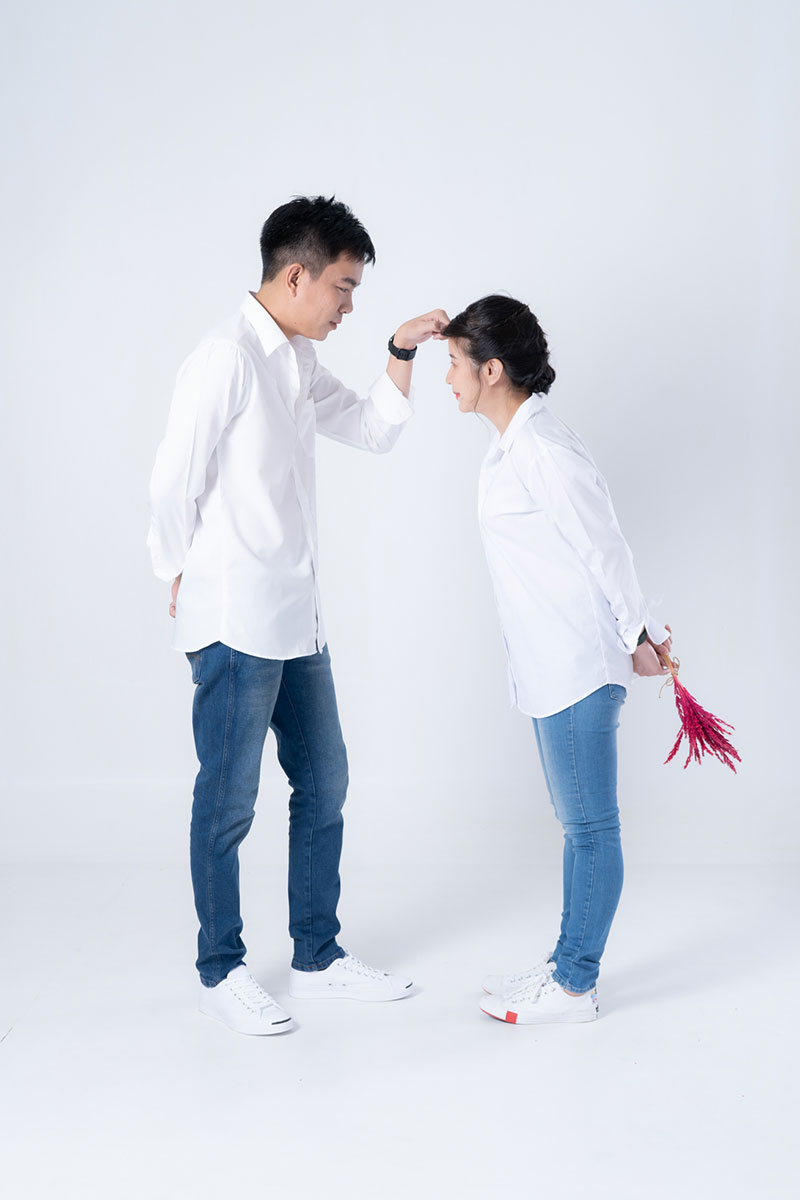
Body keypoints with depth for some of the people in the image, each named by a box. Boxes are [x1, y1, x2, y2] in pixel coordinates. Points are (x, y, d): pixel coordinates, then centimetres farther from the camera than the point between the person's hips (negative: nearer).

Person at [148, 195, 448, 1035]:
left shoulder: (299, 363, 13)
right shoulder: (228, 357, -15)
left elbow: (373, 432, 22)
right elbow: (173, 483, -15)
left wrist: (402, 354, 8)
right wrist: (186, 581, -2)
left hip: (295, 619, 9)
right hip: (236, 625, -9)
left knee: (323, 785, 14)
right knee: (228, 804, 3)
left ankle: (317, 958, 27)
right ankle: (220, 973, 18)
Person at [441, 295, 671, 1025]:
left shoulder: (545, 452, -20)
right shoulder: (512, 445, 12)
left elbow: (606, 550, -16)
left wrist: (636, 637, -5)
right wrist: (640, 630, 15)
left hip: (579, 669, -10)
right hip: (551, 669, 10)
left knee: (589, 826, 2)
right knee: (579, 822, 18)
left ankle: (574, 987, 14)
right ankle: (570, 963, 31)